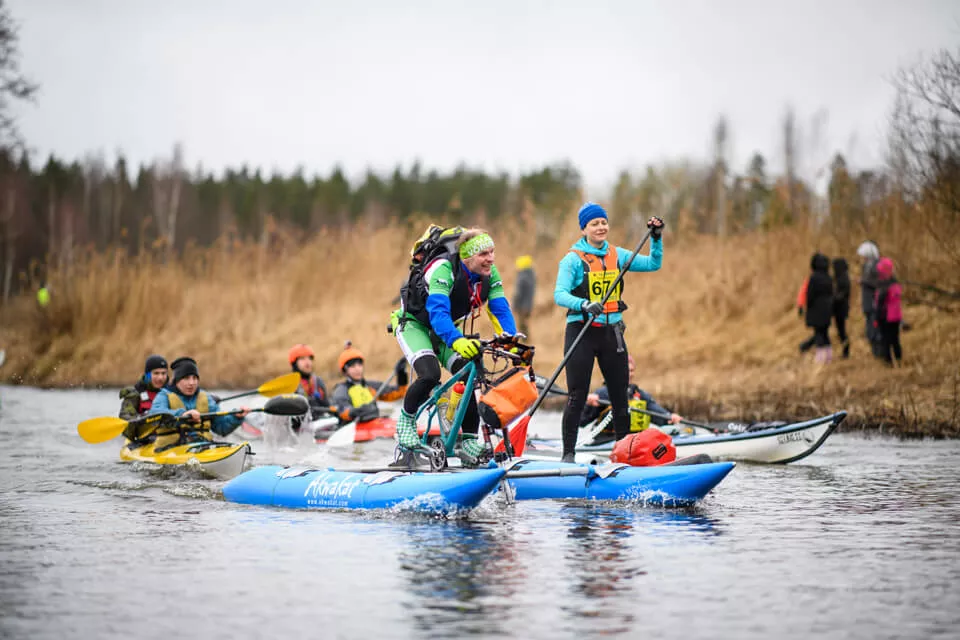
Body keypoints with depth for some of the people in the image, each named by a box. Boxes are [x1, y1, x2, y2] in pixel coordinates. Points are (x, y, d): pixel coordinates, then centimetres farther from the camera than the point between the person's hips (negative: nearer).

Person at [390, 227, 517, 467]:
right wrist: (457, 341, -60)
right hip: (414, 323, -6)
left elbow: (501, 309, -16)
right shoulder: (443, 268, -33)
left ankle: (470, 443, -2)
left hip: (446, 329, 6)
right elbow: (437, 311, -44)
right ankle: (406, 419, -3)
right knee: (430, 375, -30)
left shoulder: (489, 272, -14)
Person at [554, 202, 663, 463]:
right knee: (577, 397, -4)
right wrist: (585, 305, -33)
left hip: (611, 332, 5)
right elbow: (560, 294, -17)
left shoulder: (617, 255, 9)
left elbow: (653, 264, 11)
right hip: (581, 332, -5)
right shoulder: (573, 259, -6)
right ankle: (568, 454, 3)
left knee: (620, 396, 8)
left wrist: (656, 238, -3)